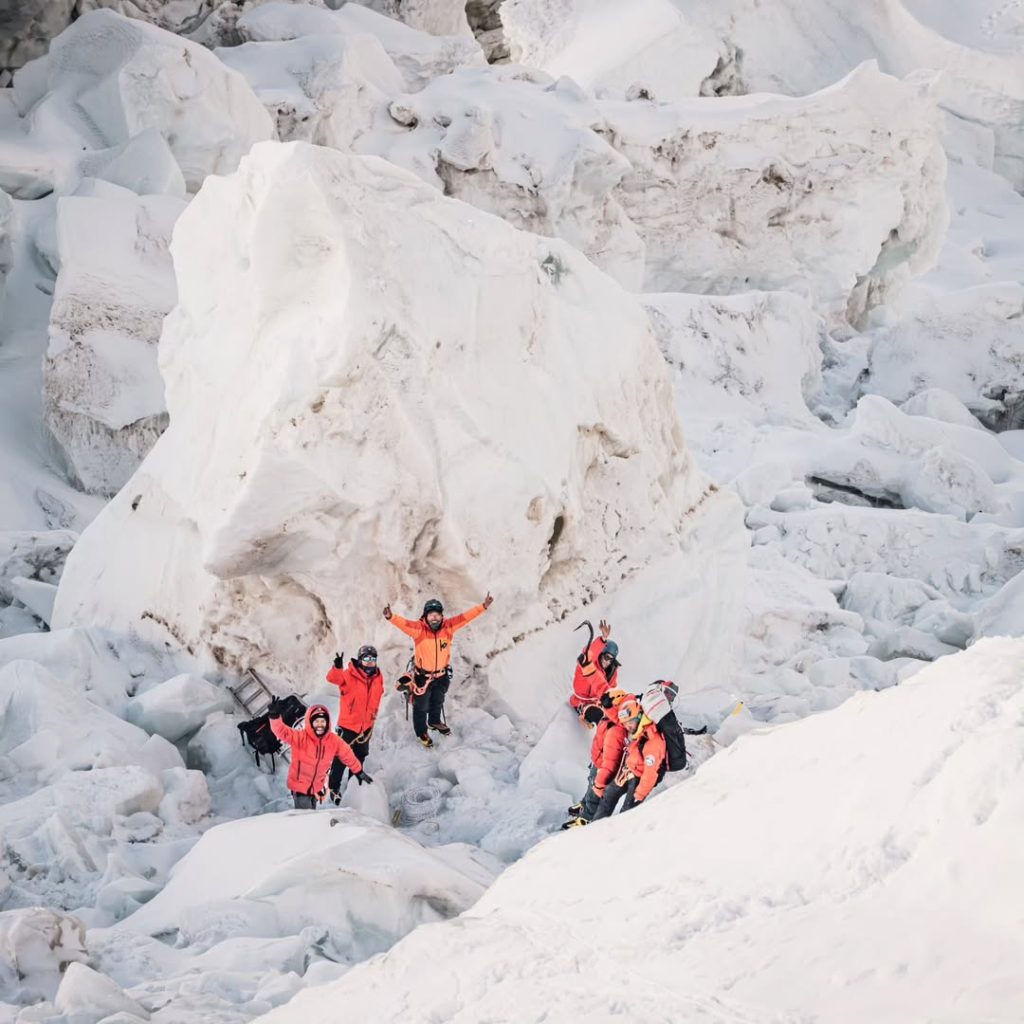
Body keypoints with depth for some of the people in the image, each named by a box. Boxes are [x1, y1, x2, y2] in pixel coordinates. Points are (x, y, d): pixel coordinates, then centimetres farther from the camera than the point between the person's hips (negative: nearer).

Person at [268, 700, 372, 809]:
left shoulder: (334, 741, -7)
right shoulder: (301, 737, -20)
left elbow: (347, 755, 8)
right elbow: (282, 731, -34)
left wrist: (359, 772, 22)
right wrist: (275, 716, -54)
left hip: (317, 788, 5)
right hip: (300, 786, -5)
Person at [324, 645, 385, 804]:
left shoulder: (378, 678, 0)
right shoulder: (349, 675, -18)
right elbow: (333, 678, -36)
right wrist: (337, 667, -56)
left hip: (366, 725, 6)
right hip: (348, 724, -6)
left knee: (360, 756, 20)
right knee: (341, 757, -1)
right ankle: (334, 787, 11)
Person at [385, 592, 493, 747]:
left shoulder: (448, 627, -17)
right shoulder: (418, 629, -28)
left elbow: (465, 617, -18)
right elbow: (404, 623, -43)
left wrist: (483, 607, -25)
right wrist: (391, 617, -63)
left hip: (441, 675, 4)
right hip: (422, 676, -4)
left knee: (438, 701, 30)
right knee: (421, 706, 16)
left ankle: (435, 722, 58)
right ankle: (421, 732, 40)